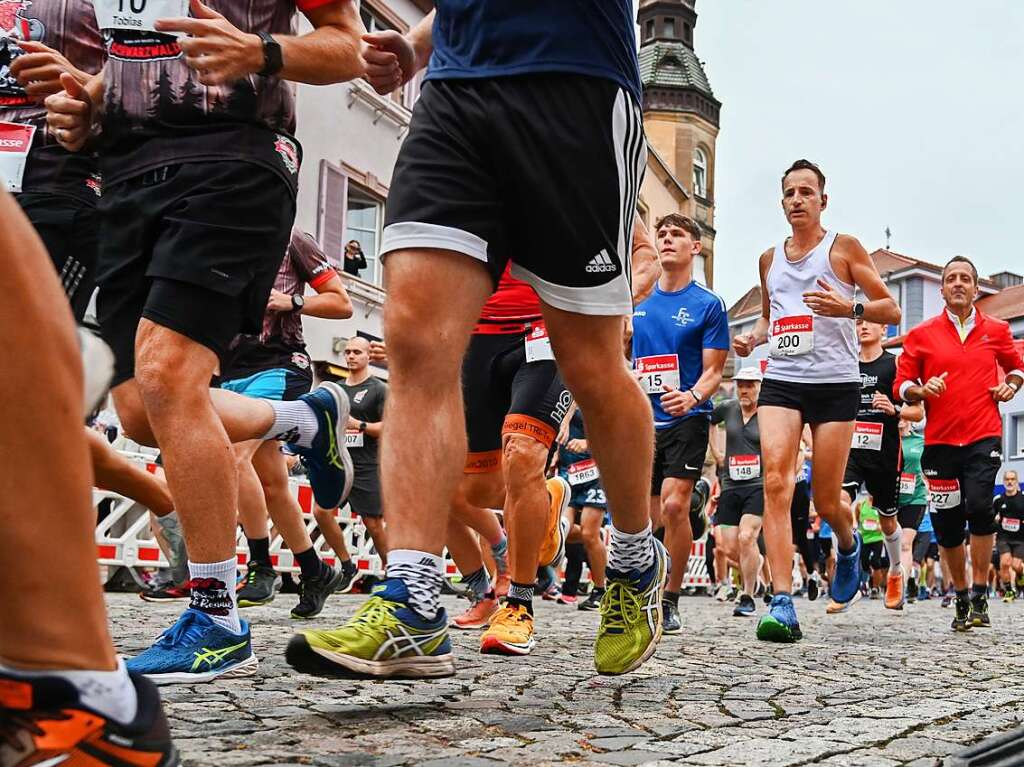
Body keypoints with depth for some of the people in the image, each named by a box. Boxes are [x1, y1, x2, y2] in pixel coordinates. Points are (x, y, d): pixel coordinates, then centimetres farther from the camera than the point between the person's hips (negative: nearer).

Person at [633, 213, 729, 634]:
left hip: (686, 420, -4)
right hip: (641, 421, 4)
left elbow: (713, 371, -3)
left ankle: (671, 600, -5)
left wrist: (693, 397, -22)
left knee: (674, 504, -16)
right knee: (646, 515, 5)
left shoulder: (708, 304, 0)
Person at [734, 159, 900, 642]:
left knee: (826, 500, 2)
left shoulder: (844, 248, 2)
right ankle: (782, 606, -23)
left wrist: (851, 308, -19)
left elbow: (891, 311, 1)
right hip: (780, 381, 3)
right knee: (775, 480, -19)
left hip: (835, 383, -3)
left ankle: (848, 544, 41)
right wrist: (752, 338, 8)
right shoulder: (769, 259, 15)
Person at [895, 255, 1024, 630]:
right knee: (947, 524, 2)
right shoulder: (921, 335, 6)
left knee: (979, 504, -21)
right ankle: (961, 598, 21)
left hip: (983, 437, -1)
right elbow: (901, 385, 8)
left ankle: (980, 596, -9)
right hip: (939, 441, 1)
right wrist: (922, 390, -13)